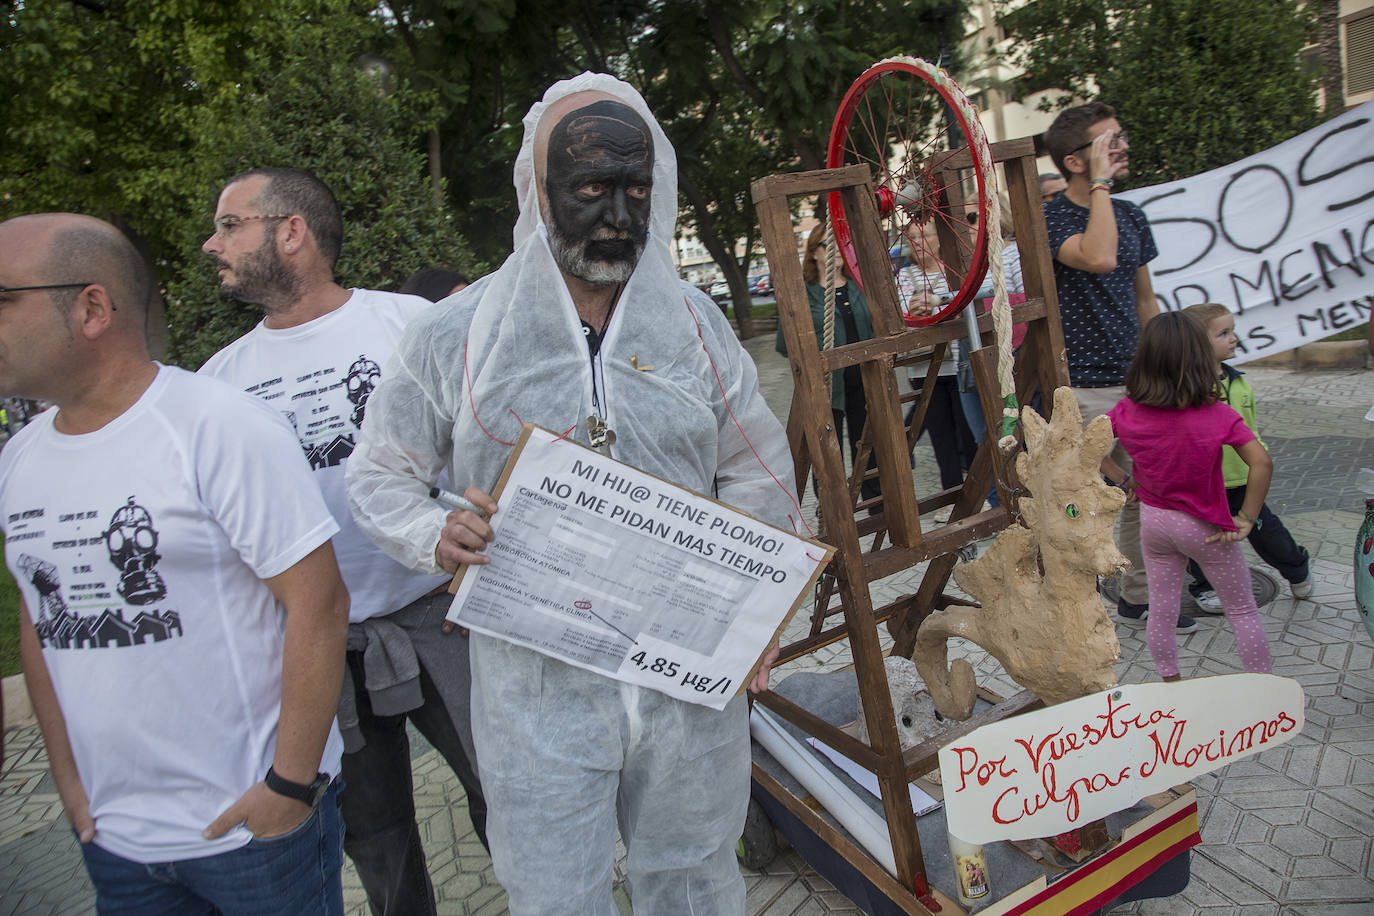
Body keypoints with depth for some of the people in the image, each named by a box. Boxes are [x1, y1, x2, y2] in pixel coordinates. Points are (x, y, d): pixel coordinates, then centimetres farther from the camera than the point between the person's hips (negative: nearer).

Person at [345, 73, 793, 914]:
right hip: (539, 681, -2)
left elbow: (757, 469, 10)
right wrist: (436, 537, -16)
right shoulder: (457, 335, -5)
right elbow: (380, 474, 5)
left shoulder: (695, 324, 2)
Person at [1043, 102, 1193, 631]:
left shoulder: (1132, 216, 12)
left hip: (1135, 383, 7)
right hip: (1082, 389, -7)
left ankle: (1139, 597, 30)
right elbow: (1099, 258, -32)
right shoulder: (1051, 220, -11)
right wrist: (1101, 183, -22)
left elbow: (1144, 300, 20)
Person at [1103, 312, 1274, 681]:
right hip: (1205, 527, -3)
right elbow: (1261, 463, -26)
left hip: (1153, 521, 3)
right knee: (1242, 611, 15)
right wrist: (1246, 518, -16)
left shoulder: (1128, 412, -11)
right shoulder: (1217, 415, -20)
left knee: (1161, 611, 15)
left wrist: (1122, 478, 4)